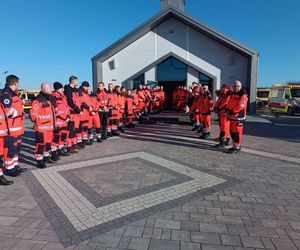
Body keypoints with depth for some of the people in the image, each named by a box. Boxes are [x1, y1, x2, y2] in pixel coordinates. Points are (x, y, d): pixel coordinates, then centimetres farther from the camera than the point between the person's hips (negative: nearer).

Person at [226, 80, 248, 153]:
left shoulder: (243, 95, -11)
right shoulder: (232, 94, 16)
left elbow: (240, 106, -19)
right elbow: (229, 104, 20)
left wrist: (231, 111, -16)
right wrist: (228, 110, 2)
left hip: (238, 117, -9)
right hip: (232, 116, 9)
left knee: (237, 132, -6)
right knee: (232, 131, 15)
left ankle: (237, 147, 2)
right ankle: (235, 145, 28)